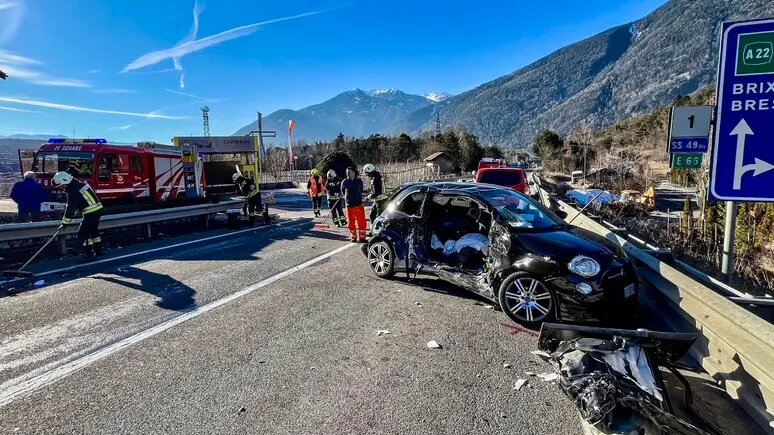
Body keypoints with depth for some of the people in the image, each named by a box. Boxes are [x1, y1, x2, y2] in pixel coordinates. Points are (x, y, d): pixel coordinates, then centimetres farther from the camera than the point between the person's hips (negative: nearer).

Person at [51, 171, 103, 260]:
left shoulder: (73, 191, -17)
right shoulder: (79, 184, 11)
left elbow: (71, 208, -14)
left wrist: (65, 223, -7)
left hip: (91, 213, -10)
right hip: (97, 210, 10)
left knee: (83, 233, -4)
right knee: (93, 231, 23)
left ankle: (88, 253, -1)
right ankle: (98, 250, 34)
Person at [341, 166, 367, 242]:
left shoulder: (359, 181, -2)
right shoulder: (344, 182, -3)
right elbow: (343, 192, 13)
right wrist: (347, 198, 10)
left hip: (359, 204, 0)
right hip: (349, 205, 0)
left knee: (361, 222, 3)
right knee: (351, 222, 8)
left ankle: (362, 237, 14)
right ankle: (353, 237, 22)